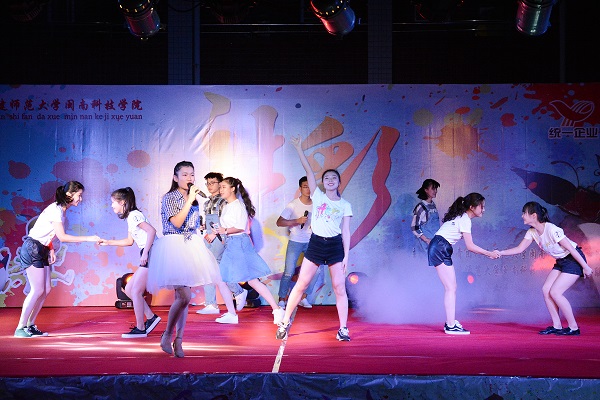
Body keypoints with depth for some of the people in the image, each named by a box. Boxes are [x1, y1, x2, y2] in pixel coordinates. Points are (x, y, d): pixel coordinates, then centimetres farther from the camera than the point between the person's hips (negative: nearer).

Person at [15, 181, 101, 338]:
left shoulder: (60, 210, 10)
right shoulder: (55, 210, -18)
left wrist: (51, 250, 2)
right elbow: (62, 237, -24)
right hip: (32, 249, -9)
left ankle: (30, 325, 13)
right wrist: (88, 238, -23)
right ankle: (20, 328, -3)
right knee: (38, 290, -9)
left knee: (46, 289, 6)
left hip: (42, 250, 9)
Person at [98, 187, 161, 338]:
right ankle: (151, 317, 12)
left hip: (151, 254, -10)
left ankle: (140, 328, 0)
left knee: (136, 291, -7)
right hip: (147, 257, 10)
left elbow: (152, 231, -22)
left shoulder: (134, 215, -10)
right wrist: (108, 242, 27)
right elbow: (129, 241, 28)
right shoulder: (129, 218, 19)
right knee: (128, 289, 11)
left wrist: (145, 253, -25)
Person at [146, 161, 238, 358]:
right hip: (173, 245, -7)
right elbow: (177, 222, -18)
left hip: (191, 246, 7)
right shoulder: (169, 197, -5)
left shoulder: (194, 199, 15)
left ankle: (178, 341, 12)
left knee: (182, 296, 7)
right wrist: (189, 200, -15)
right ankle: (166, 335, 2)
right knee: (184, 296, -16)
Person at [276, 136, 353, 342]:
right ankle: (284, 322, 10)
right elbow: (308, 171, 1)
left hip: (336, 246, 0)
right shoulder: (317, 196, 6)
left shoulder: (345, 205, 5)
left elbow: (346, 232, 3)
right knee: (301, 285, 1)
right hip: (316, 244, 0)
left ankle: (343, 329, 5)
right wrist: (299, 149, -3)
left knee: (340, 288, -1)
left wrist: (346, 256, -3)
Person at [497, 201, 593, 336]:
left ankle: (573, 328, -4)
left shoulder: (552, 230, -26)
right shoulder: (532, 232, -2)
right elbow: (519, 249, 1)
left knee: (555, 292, -15)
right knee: (546, 290, -3)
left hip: (575, 260, -8)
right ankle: (557, 326, 5)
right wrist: (500, 253, -11)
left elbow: (571, 248, -22)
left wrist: (585, 267, -17)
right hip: (561, 261, 8)